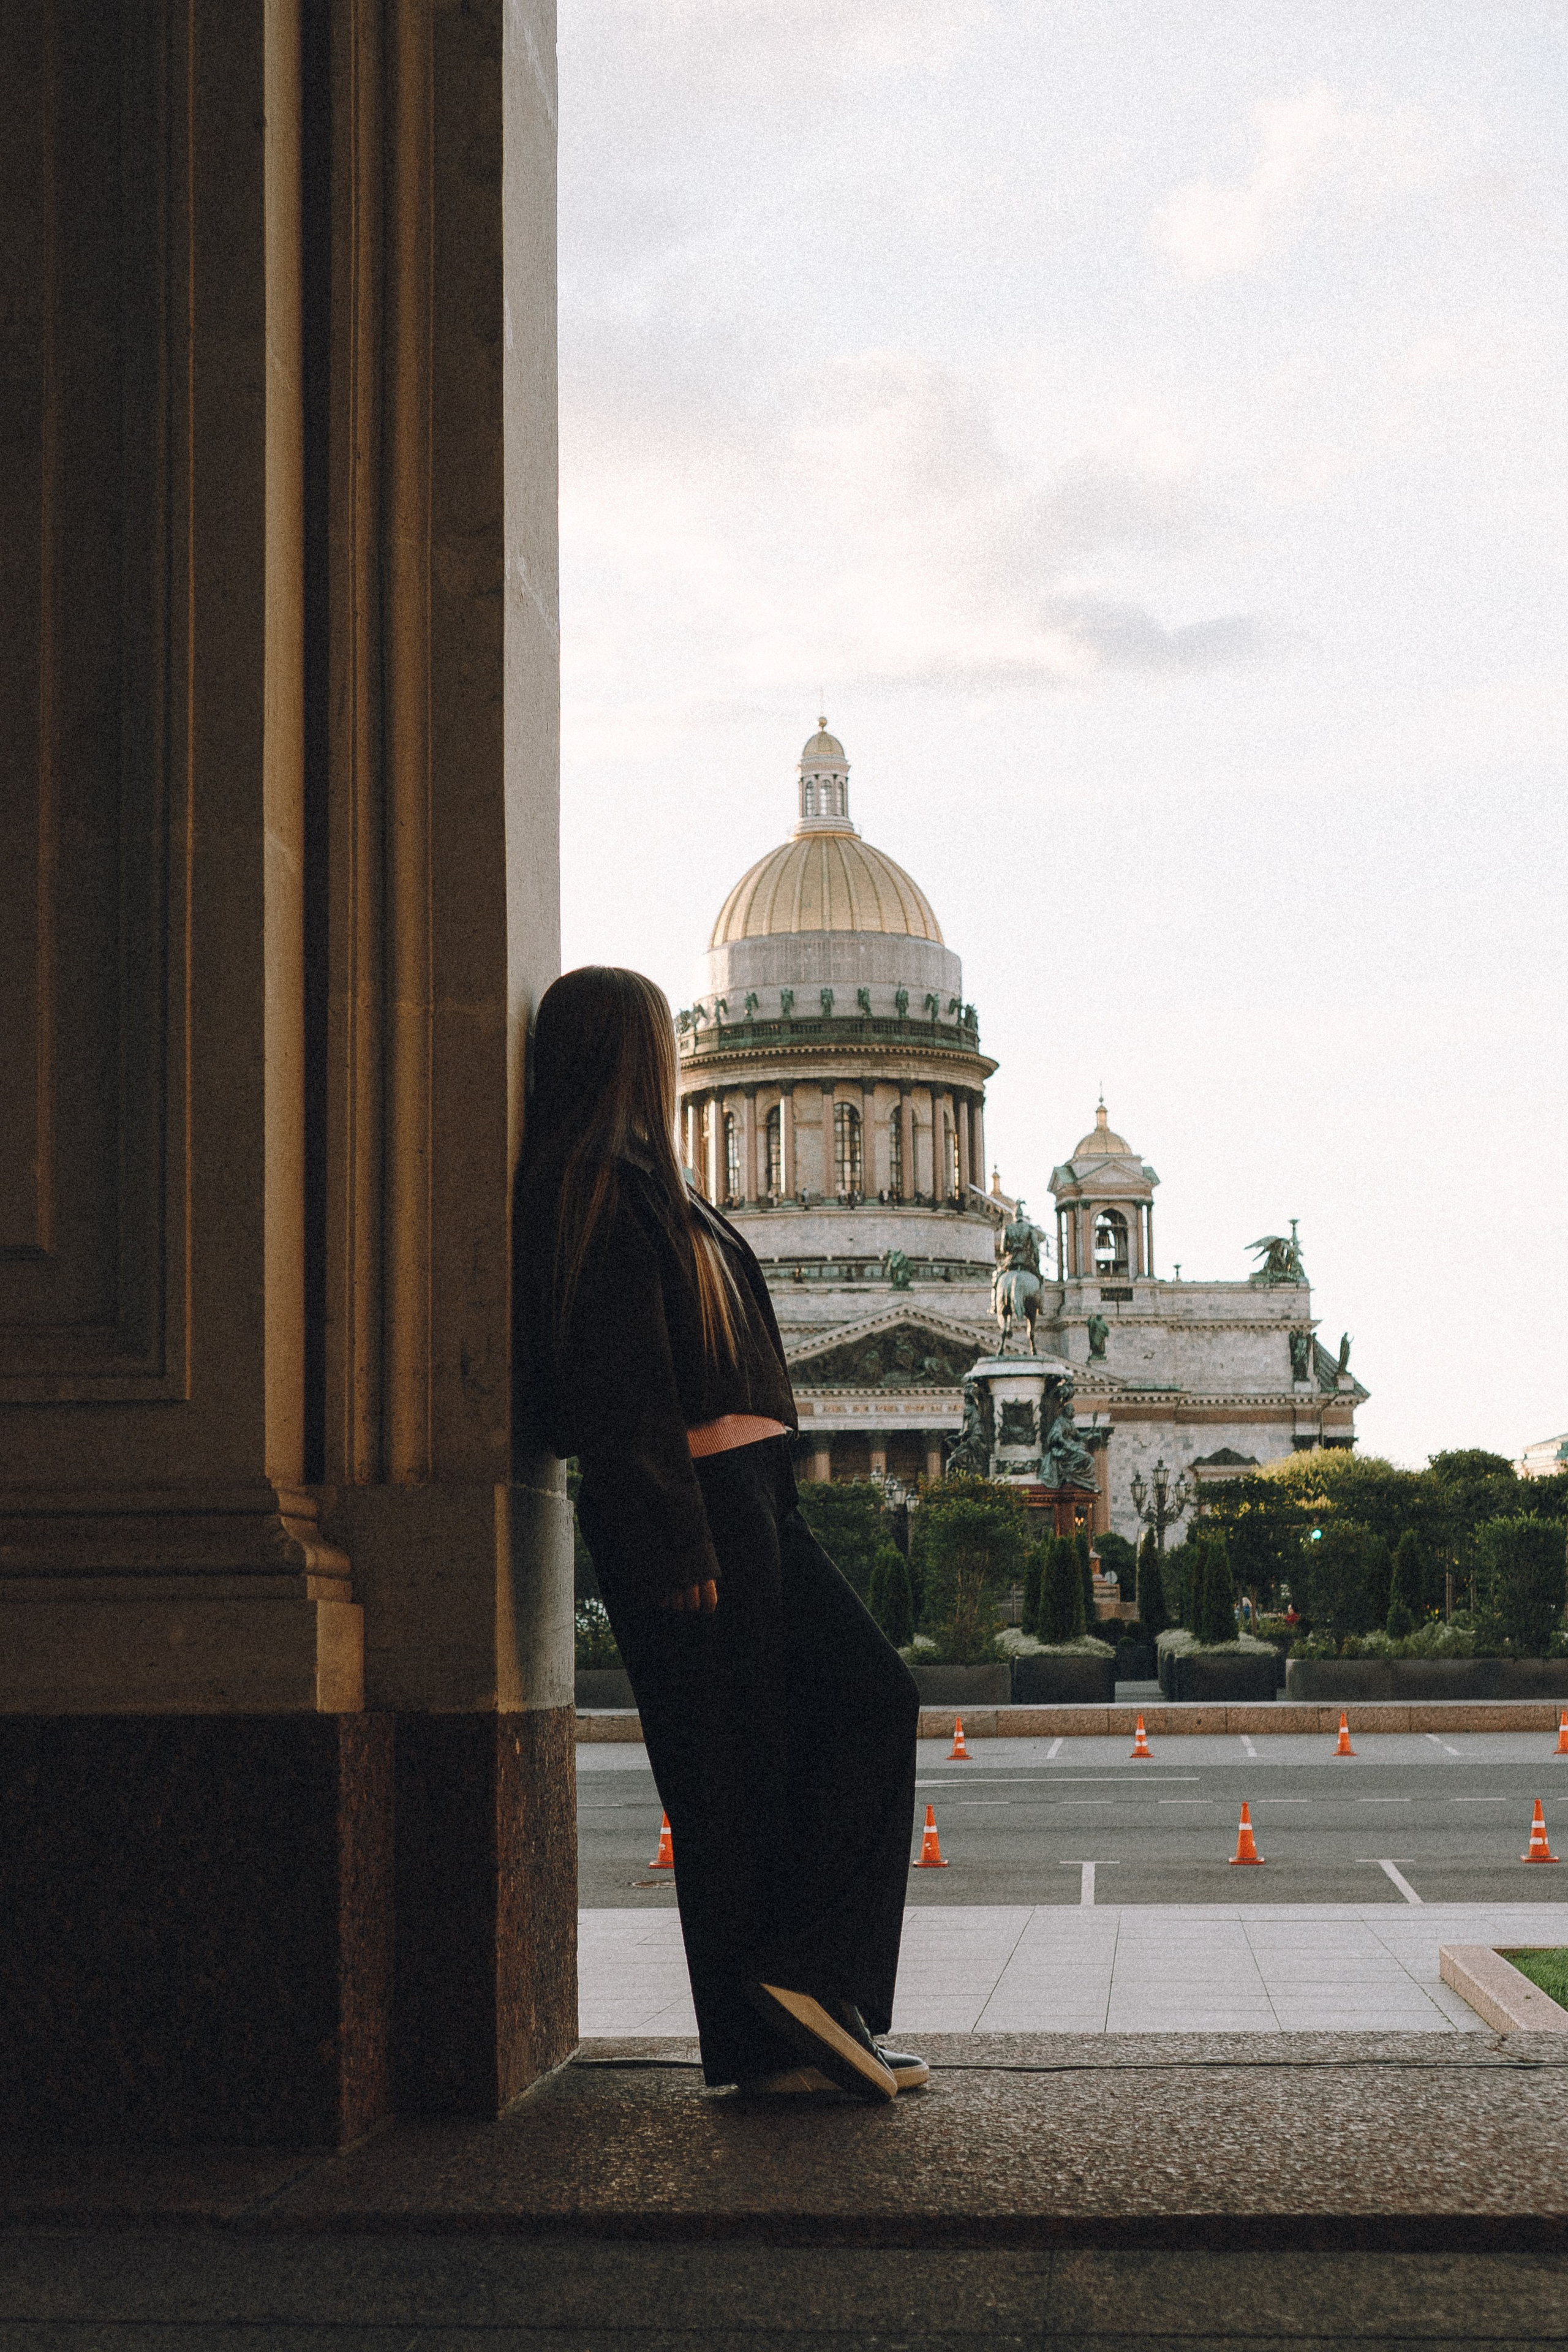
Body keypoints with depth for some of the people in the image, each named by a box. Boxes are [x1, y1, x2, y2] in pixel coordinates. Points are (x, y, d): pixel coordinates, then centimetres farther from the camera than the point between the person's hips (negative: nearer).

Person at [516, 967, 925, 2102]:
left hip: (746, 1500, 10)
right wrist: (677, 1552, -21)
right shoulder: (606, 1188, -12)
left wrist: (732, 1526, 19)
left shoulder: (644, 1184, 20)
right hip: (685, 1507, -10)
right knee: (735, 1760, -4)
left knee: (872, 1700, 5)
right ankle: (766, 2038, 3)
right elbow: (619, 1388, -19)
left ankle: (810, 1981, 5)